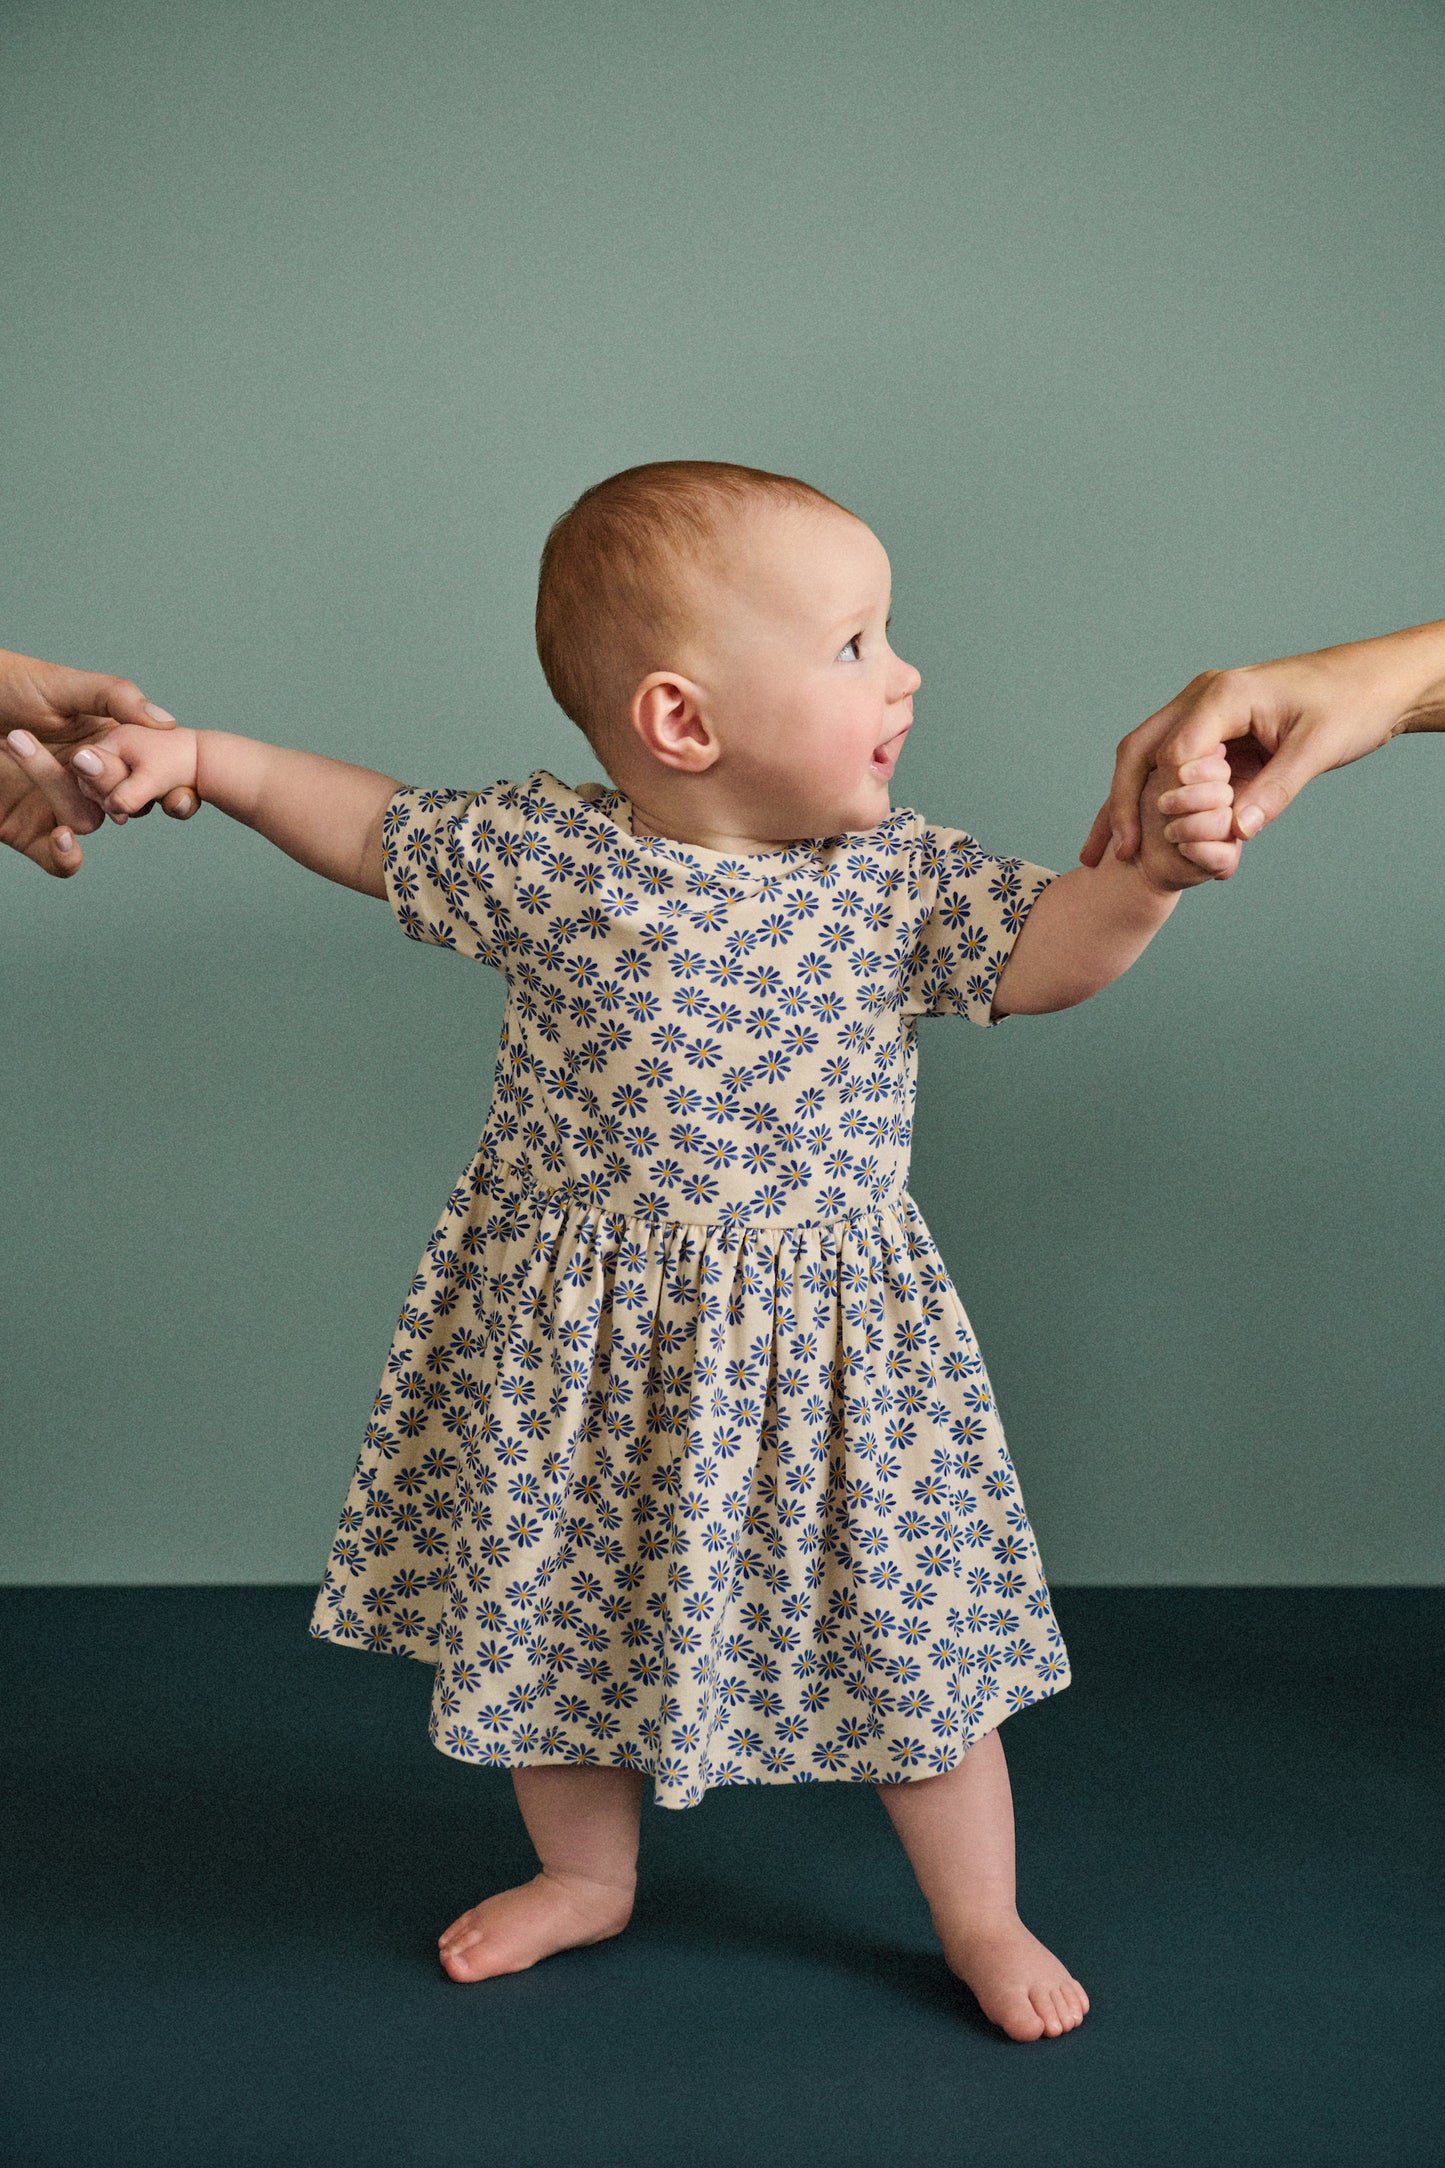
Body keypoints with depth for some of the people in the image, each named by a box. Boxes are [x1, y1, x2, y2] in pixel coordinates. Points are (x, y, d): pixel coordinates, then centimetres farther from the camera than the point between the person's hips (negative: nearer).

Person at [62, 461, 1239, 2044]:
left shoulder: (897, 877, -7)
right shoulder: (540, 855, -10)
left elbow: (1042, 956, -6)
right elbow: (380, 830, 6)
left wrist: (1146, 872, -24)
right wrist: (206, 762, 2)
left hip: (824, 1344, 0)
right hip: (572, 1344, 0)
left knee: (906, 1634, 7)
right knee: (549, 1617, 17)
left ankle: (980, 1916, 31)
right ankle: (587, 1873, 44)